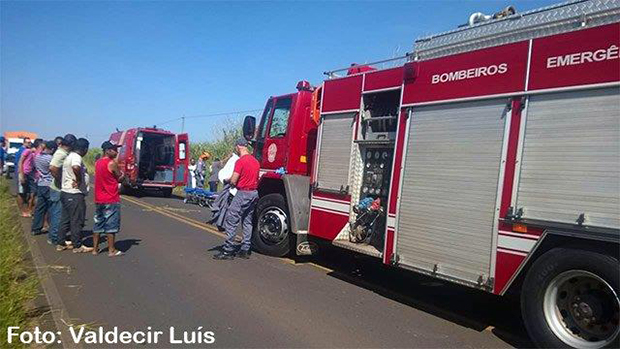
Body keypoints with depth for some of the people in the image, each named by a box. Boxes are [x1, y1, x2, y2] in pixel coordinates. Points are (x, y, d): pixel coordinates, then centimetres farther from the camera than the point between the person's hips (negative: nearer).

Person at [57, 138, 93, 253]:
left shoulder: (69, 156, 17)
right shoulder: (76, 157, -16)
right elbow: (76, 167, -39)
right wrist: (79, 180, -22)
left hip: (65, 191, 10)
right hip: (75, 194, -10)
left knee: (65, 219, 16)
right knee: (77, 221, -2)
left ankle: (61, 244, 23)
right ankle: (77, 246, 5)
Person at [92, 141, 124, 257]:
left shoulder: (97, 162, 11)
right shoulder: (112, 163, -14)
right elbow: (120, 178, -7)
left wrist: (118, 174, 2)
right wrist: (121, 174, 11)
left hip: (98, 199, 8)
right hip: (111, 200, -8)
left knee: (98, 224, 14)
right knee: (111, 225, -1)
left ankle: (95, 249, 19)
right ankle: (111, 250, 4)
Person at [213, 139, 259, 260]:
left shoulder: (240, 161, -14)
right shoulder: (255, 161, 12)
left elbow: (233, 181, -15)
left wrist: (228, 180, 6)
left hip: (243, 193, -8)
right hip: (254, 193, 9)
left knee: (231, 221, -3)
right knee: (247, 222, 13)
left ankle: (228, 251, -3)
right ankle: (245, 250, 16)